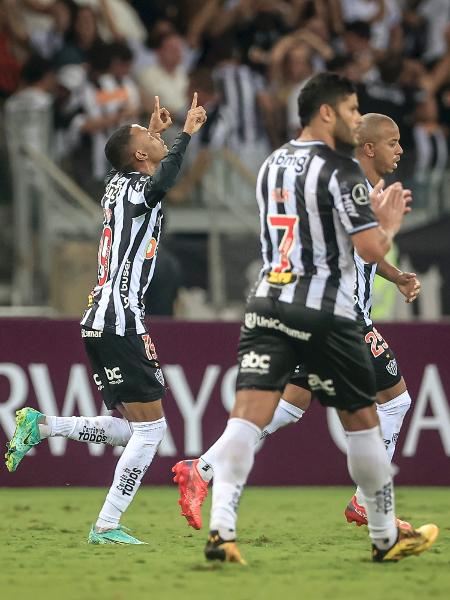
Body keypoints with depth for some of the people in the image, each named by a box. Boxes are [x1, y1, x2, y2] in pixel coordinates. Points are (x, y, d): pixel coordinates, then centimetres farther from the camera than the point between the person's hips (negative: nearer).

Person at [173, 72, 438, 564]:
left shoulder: (271, 166, 15)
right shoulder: (340, 171, -10)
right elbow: (372, 251, -15)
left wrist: (372, 213, 27)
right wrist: (389, 224, 6)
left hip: (266, 303, 5)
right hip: (323, 312, -5)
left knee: (247, 417, -7)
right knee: (361, 420, 10)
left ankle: (220, 528, -24)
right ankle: (386, 538, 21)